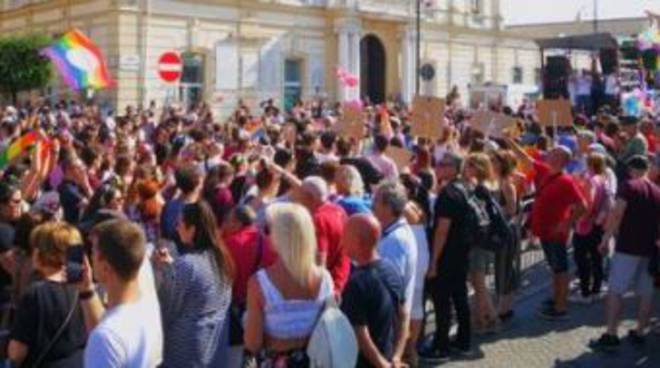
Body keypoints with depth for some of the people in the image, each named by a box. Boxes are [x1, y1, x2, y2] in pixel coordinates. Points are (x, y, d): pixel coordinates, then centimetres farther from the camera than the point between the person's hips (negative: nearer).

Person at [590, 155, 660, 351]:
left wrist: (606, 238, -11)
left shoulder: (629, 186, -6)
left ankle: (611, 335, -9)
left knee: (615, 290, -4)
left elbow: (617, 214, -15)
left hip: (627, 246, -5)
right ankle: (640, 333, 16)